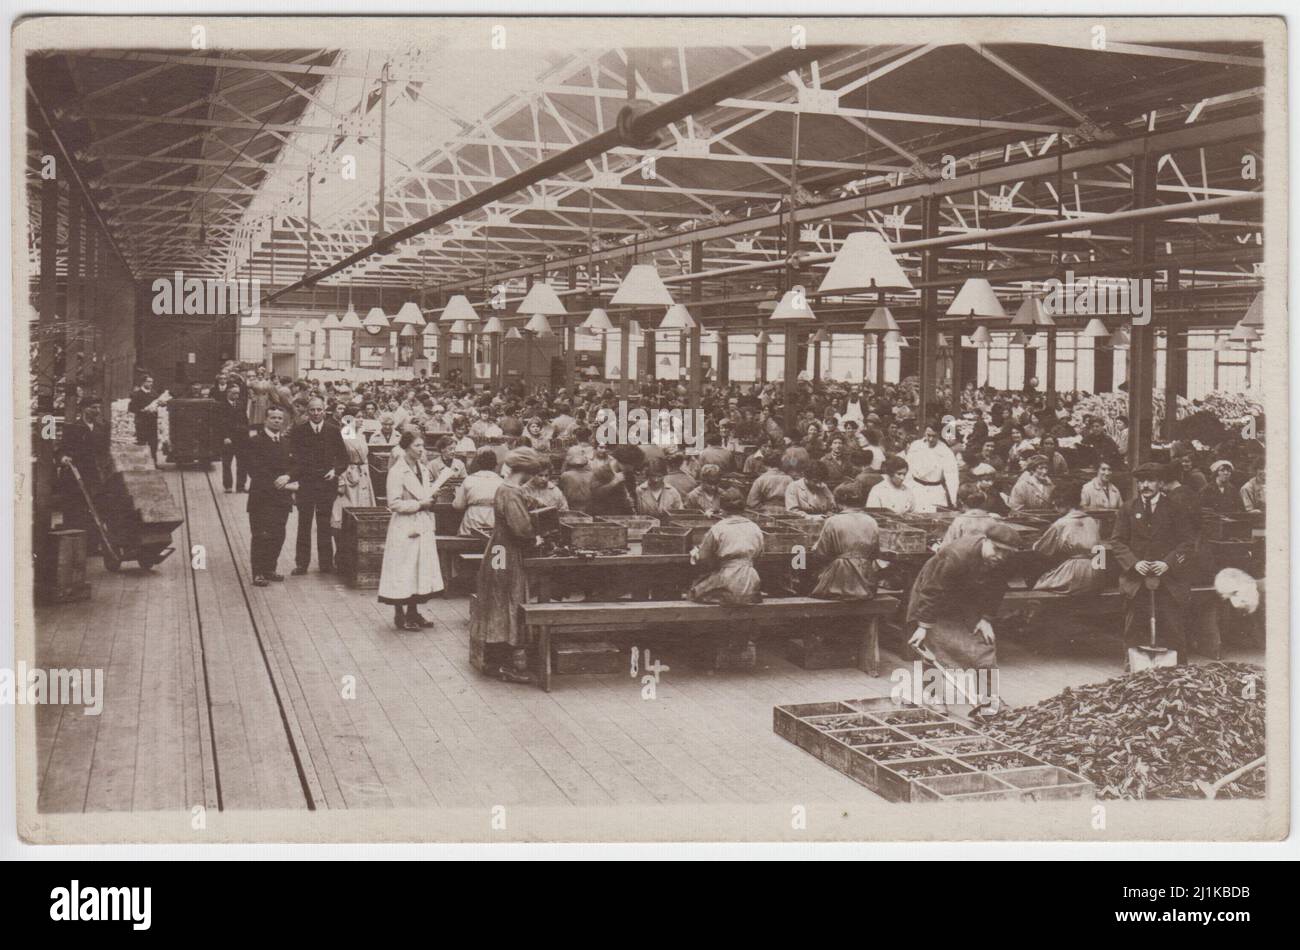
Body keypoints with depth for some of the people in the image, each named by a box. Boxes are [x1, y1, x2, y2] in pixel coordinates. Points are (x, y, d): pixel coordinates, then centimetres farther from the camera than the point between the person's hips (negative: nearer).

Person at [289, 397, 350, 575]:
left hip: (327, 482, 1)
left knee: (325, 525, 6)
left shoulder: (333, 430, 5)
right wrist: (293, 479, -14)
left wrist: (336, 470, -9)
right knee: (304, 525, 5)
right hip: (305, 483, -1)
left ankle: (326, 563, 14)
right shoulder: (298, 431, 0)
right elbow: (292, 457, -3)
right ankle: (302, 563, 11)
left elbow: (343, 457, 8)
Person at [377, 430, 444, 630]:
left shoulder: (421, 468, 11)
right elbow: (394, 503, -18)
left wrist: (431, 495, 3)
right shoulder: (397, 471, -13)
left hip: (423, 527, 8)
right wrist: (420, 504, -16)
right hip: (404, 529, -8)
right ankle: (400, 616, 8)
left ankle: (413, 613, 23)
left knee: (420, 570, 12)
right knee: (403, 571, -1)